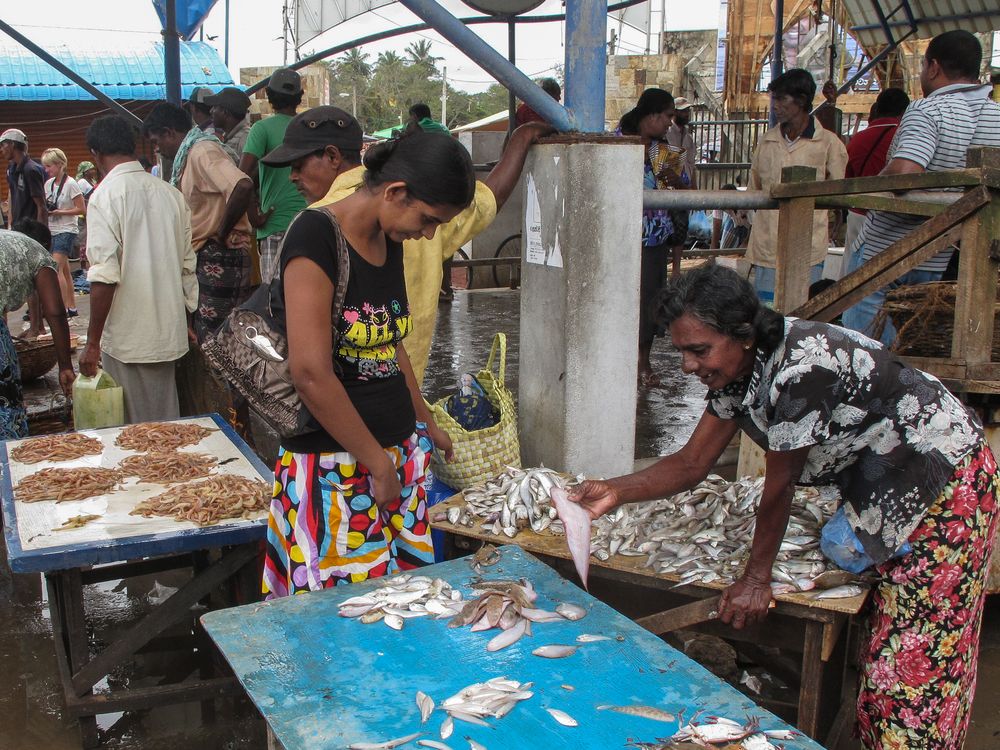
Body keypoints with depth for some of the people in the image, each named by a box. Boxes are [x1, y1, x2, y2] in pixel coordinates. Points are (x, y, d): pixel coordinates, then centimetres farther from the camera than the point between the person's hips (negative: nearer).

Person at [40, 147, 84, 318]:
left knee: (57, 268, -15)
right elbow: (45, 206, 18)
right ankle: (72, 308, 14)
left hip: (66, 230, -7)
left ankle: (63, 309, -14)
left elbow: (82, 209, -12)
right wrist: (46, 209, -4)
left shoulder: (70, 184, -10)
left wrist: (59, 212, -16)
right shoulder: (48, 184, 10)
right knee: (65, 270, 9)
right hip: (52, 230, 7)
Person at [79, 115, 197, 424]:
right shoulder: (170, 192, 6)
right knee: (165, 421, 15)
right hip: (169, 331, 6)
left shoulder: (105, 196, -12)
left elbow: (105, 277, -17)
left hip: (127, 337, -6)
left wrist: (93, 342, -11)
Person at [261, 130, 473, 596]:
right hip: (334, 465, -7)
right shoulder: (316, 237, -16)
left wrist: (425, 425, 29)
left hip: (400, 450, 8)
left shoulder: (389, 242, 10)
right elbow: (311, 373, -21)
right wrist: (378, 463, -14)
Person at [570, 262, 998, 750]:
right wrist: (616, 492, -20)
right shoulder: (740, 368, -6)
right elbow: (692, 462, -5)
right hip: (884, 491, 8)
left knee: (916, 660, -2)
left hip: (946, 483, -8)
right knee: (883, 645, 15)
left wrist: (756, 579, -12)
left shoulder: (800, 368, -34)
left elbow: (779, 486, -24)